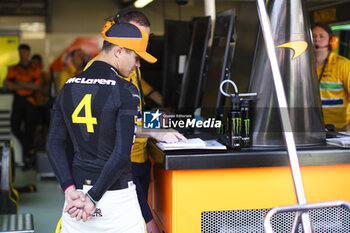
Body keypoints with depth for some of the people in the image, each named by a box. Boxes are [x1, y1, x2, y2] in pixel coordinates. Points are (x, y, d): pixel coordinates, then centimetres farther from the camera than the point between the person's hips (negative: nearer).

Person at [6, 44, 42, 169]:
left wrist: (20, 83, -12)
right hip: (18, 100, 2)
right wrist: (28, 85, -9)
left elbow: (36, 86, -7)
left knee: (29, 128, -2)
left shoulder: (35, 69, 5)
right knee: (15, 127, -8)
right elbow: (9, 85, -1)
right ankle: (30, 150, 8)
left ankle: (27, 154, 9)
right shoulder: (13, 69, 10)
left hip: (30, 100, -2)